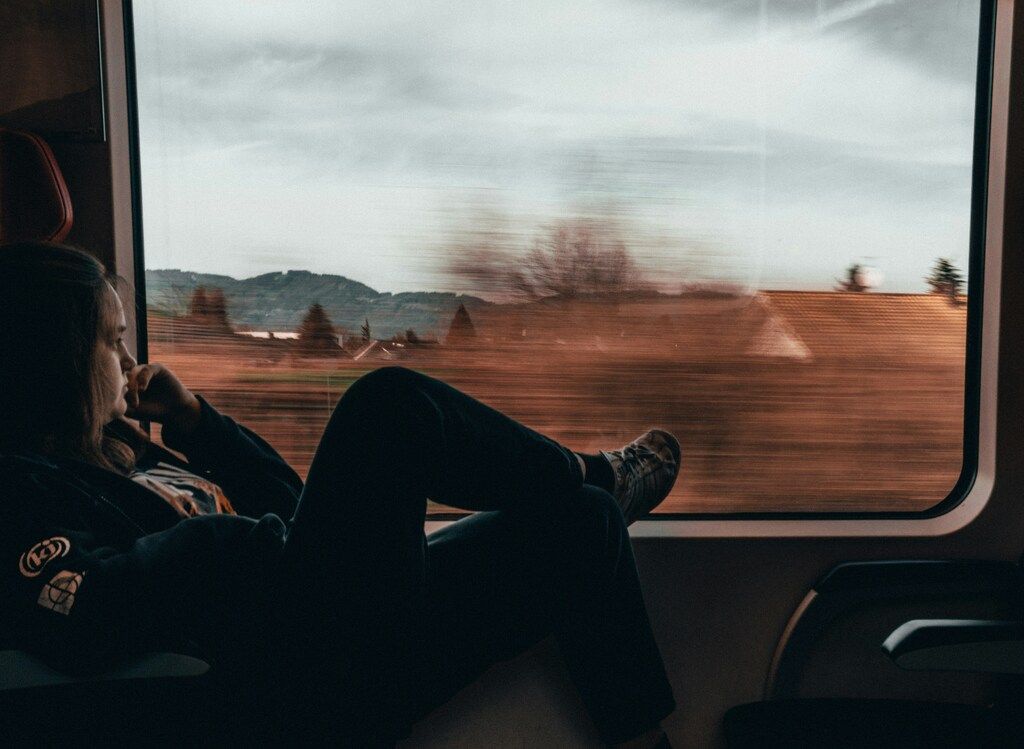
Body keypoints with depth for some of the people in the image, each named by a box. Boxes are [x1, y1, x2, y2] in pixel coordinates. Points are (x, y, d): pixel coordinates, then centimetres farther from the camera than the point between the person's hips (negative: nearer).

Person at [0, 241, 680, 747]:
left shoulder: (115, 452, 25)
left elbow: (287, 498, 26)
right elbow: (82, 620, -22)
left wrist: (192, 418, 16)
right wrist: (233, 539, -14)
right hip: (307, 676, -9)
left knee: (581, 519, 7)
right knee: (392, 400, -19)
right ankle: (591, 472, 5)